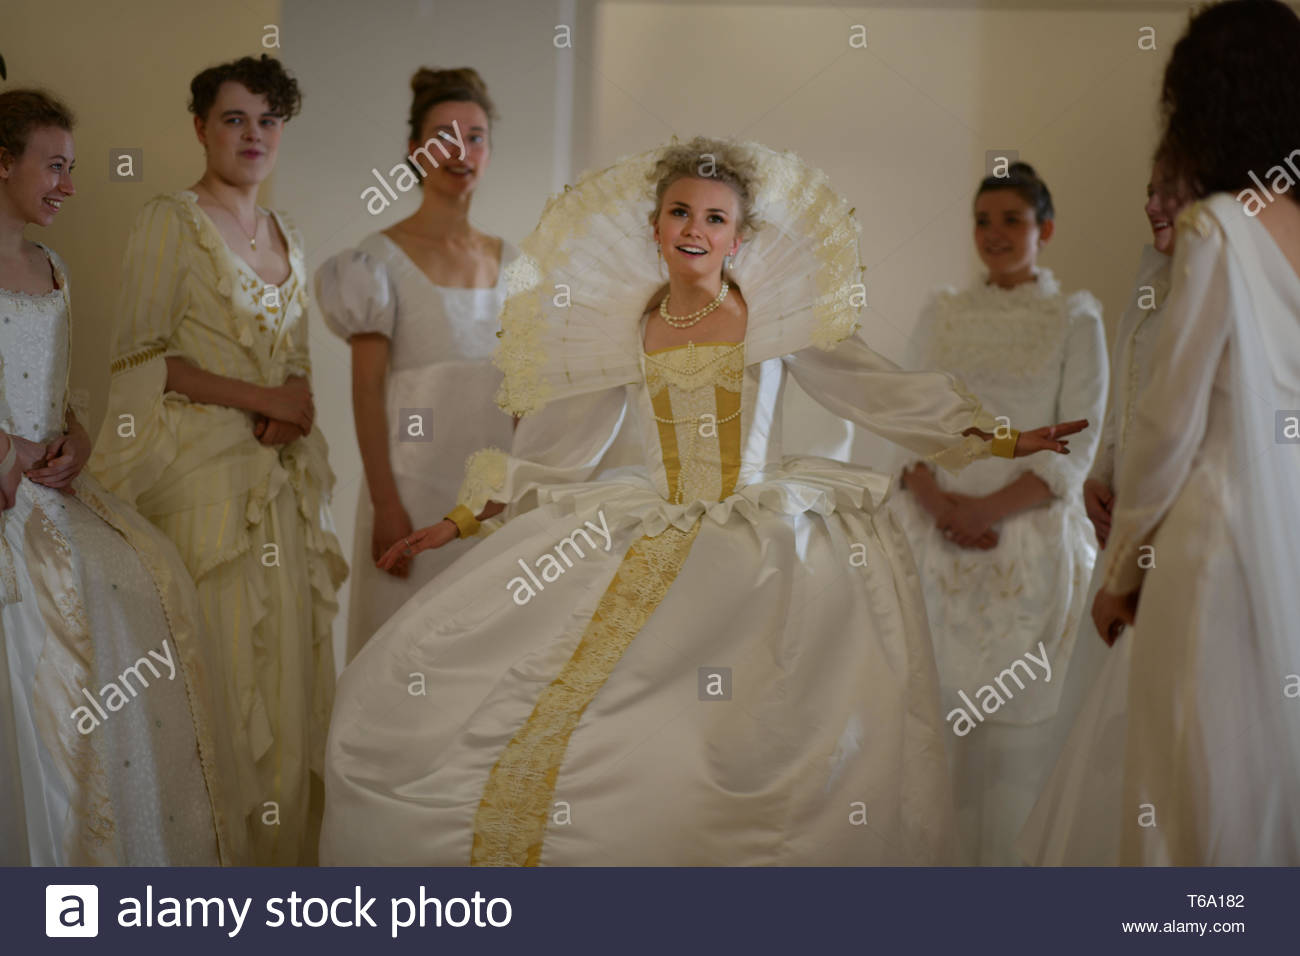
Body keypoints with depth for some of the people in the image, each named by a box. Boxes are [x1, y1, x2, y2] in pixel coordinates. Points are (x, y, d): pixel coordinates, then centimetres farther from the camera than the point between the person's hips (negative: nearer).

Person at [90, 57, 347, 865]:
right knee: (221, 667, -5)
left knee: (291, 663, 5)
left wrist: (295, 404, -1)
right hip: (207, 475, -6)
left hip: (285, 477, 6)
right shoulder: (170, 222, -2)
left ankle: (282, 852, 14)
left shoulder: (286, 235, 17)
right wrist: (259, 398, -12)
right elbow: (141, 358, -9)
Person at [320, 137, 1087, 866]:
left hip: (764, 538, -2)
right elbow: (559, 440, 17)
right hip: (647, 547, 3)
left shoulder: (778, 312, 4)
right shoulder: (623, 329, 10)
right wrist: (461, 521, 17)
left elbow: (878, 388, 7)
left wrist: (994, 440, 1)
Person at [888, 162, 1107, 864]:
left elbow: (1076, 448, -3)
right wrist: (935, 499, -9)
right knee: (935, 706, 1)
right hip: (937, 536, 3)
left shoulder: (1074, 318, 3)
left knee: (1014, 711, -1)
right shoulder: (941, 314, 13)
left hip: (1026, 535, -2)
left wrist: (989, 508, -13)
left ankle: (1004, 862, 10)